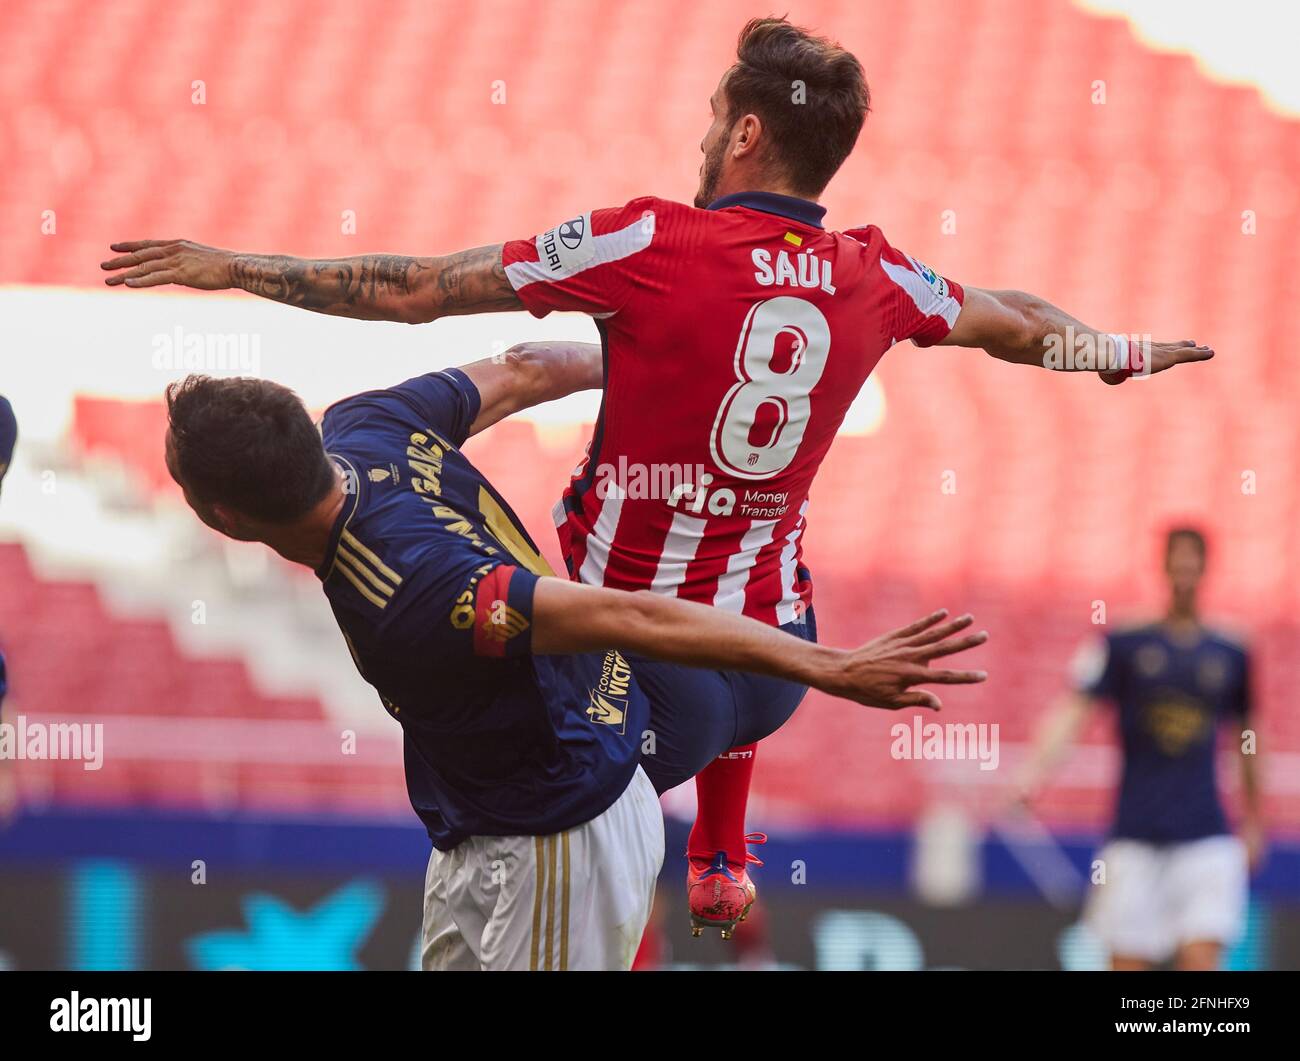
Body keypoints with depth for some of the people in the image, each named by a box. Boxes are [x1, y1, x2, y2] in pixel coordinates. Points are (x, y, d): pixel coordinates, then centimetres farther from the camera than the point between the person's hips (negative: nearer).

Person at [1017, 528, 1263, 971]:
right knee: (1127, 961, -1)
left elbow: (1243, 739, 21)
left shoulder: (1230, 656, 9)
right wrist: (1039, 766, -25)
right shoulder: (1122, 647, 2)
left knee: (1200, 959, -14)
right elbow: (1074, 709, -9)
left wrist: (1253, 822, 26)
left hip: (1205, 838, 1)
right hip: (1135, 839, -1)